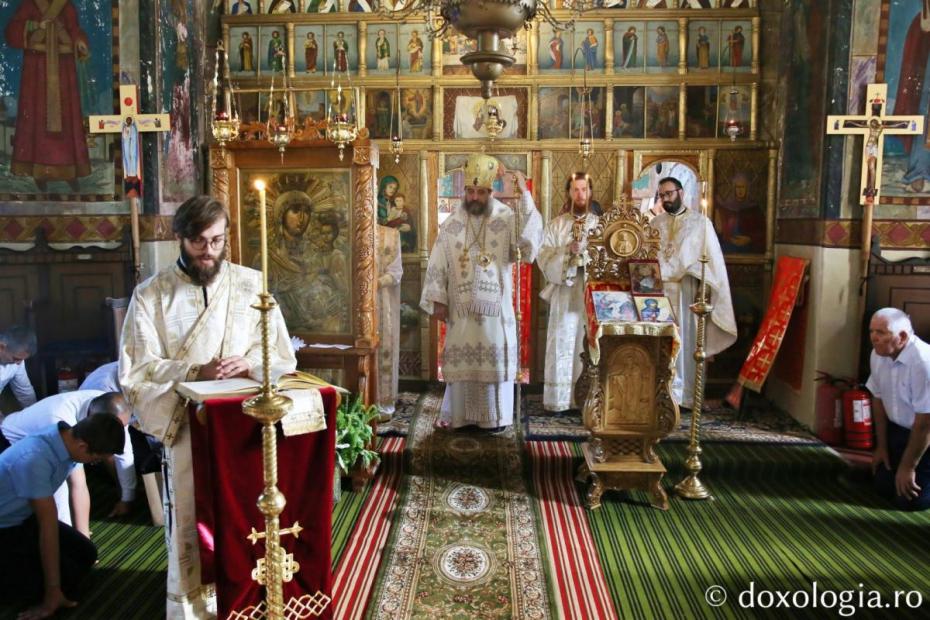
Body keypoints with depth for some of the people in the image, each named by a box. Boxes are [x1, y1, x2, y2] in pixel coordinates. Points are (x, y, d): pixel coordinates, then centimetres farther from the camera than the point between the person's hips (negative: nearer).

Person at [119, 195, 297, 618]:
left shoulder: (251, 285, 1)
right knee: (190, 525, 8)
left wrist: (248, 365, -18)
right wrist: (195, 372, -20)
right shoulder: (151, 295, -1)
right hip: (186, 426, -1)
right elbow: (135, 372, -6)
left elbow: (282, 357, 3)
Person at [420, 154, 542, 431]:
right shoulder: (452, 224, 3)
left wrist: (524, 193, -25)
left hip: (495, 305, -1)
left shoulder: (507, 219, -3)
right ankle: (459, 414, 20)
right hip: (460, 306, 2)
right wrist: (437, 300, -1)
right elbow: (437, 264, 4)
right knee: (461, 359, 7)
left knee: (495, 358, 5)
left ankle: (494, 415, 18)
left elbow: (531, 236, -22)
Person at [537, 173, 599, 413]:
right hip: (565, 296, -1)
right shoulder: (556, 226, 6)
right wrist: (568, 252, -17)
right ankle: (559, 399, 6)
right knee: (562, 345, 0)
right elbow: (544, 260, -3)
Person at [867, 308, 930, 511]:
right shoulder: (878, 354, -8)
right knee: (883, 487, 9)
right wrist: (881, 446, 12)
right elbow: (878, 399, 6)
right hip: (898, 429, 7)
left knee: (910, 500, -7)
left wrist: (907, 467, -16)